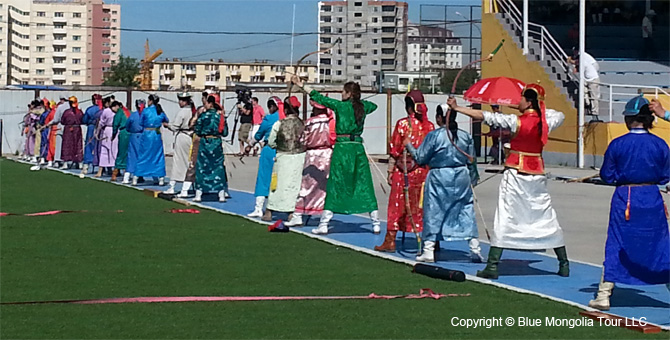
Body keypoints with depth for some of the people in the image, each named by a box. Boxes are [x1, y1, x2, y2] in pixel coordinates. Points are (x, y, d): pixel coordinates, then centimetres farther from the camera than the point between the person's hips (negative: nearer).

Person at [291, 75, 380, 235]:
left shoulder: (340, 106, -6)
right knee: (365, 186, 7)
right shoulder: (363, 107, 6)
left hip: (342, 148, -3)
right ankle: (376, 223, 7)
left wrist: (302, 86, 5)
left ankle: (324, 224, 2)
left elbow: (319, 97, -1)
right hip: (358, 148, 3)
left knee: (334, 186, 1)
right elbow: (373, 105, 30)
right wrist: (358, 100, 28)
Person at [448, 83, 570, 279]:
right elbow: (560, 115, 25)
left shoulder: (517, 121, -12)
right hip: (537, 173, 5)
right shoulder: (545, 122, 1)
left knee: (504, 218, -3)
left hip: (516, 172, -5)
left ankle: (492, 265, -6)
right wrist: (539, 109, 20)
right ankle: (564, 264, 16)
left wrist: (457, 108, -12)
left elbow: (485, 116, -14)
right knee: (548, 219, 12)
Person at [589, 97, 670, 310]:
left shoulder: (617, 145, -8)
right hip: (652, 199, 1)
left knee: (615, 247, 4)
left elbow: (607, 176, -2)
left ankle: (603, 296, 2)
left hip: (624, 199, -1)